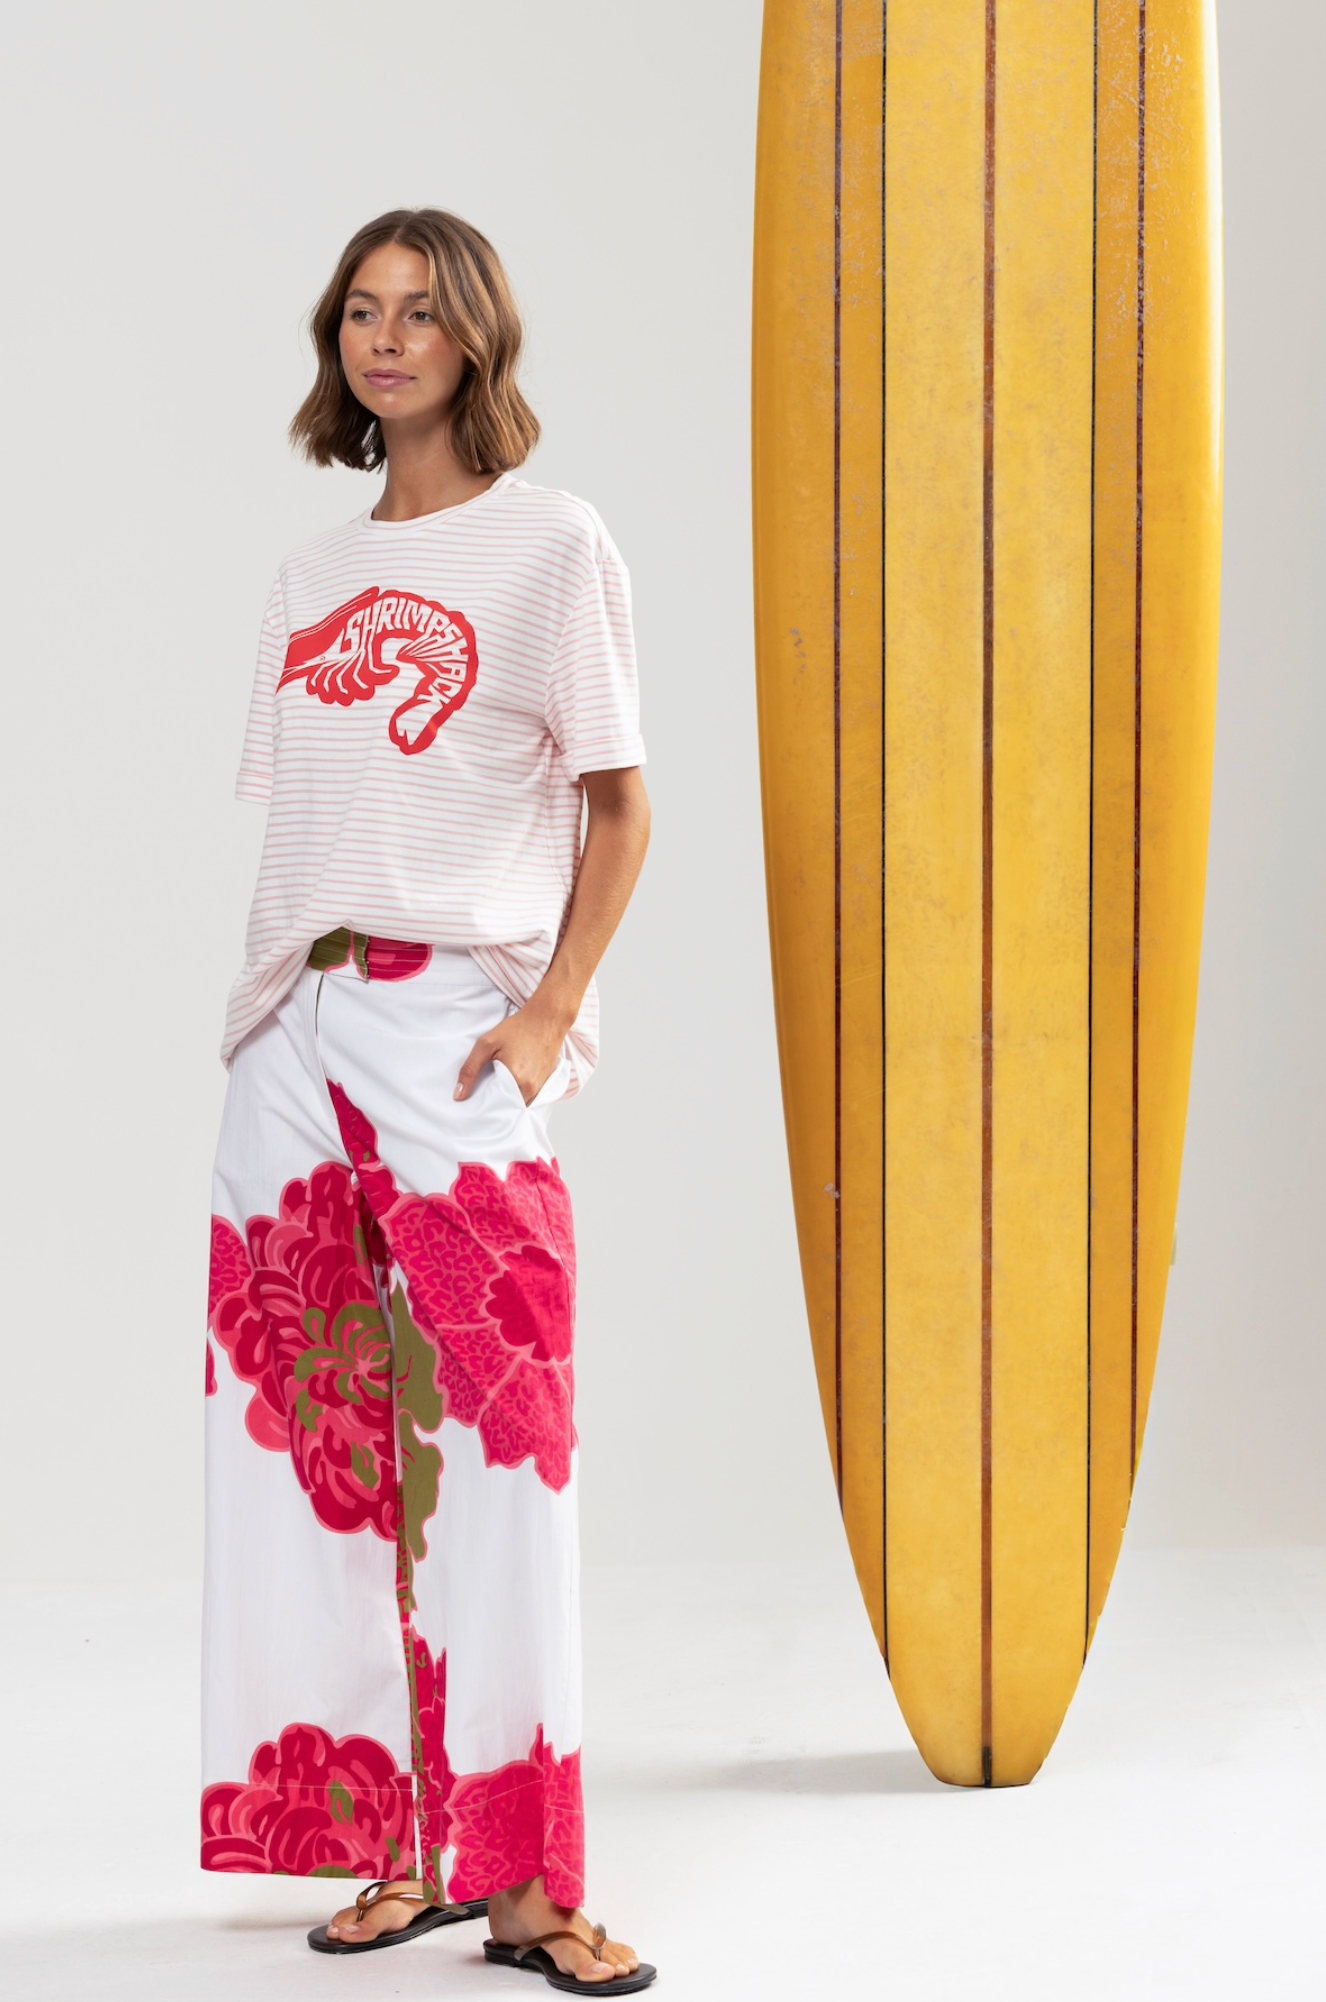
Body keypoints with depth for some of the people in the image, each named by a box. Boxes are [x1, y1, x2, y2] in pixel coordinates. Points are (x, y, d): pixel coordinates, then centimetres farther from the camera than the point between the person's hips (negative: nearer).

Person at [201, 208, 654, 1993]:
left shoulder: (551, 540, 4)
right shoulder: (312, 574, 19)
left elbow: (618, 806, 1)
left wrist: (550, 1011, -10)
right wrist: (269, 1009, 8)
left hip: (457, 1023, -5)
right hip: (292, 1033, 5)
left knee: (489, 1433, -10)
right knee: (314, 1420, 2)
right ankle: (385, 1841, 10)